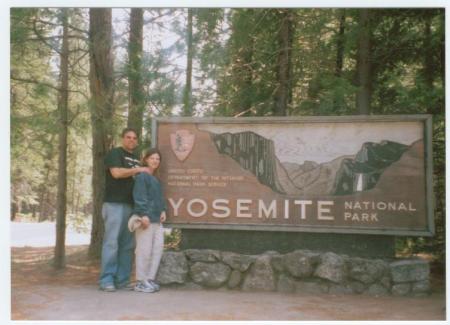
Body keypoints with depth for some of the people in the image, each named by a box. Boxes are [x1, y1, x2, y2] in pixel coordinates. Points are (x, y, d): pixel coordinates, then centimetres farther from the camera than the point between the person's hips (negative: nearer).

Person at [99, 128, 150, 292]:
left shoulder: (137, 158, 23)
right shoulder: (115, 153, 0)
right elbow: (116, 173, -15)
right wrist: (138, 170, -8)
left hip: (132, 205, 7)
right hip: (115, 204, -7)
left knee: (127, 244, 6)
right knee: (112, 242, -7)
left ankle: (122, 279, 11)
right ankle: (107, 280, -3)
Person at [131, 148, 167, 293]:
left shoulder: (156, 179, 20)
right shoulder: (141, 176, -6)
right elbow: (139, 197, -14)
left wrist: (163, 210, 8)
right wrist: (144, 214, -20)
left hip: (157, 219, 9)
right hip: (145, 218, -9)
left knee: (158, 248, 7)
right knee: (144, 250, -5)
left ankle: (150, 279, 17)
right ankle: (140, 282, 5)